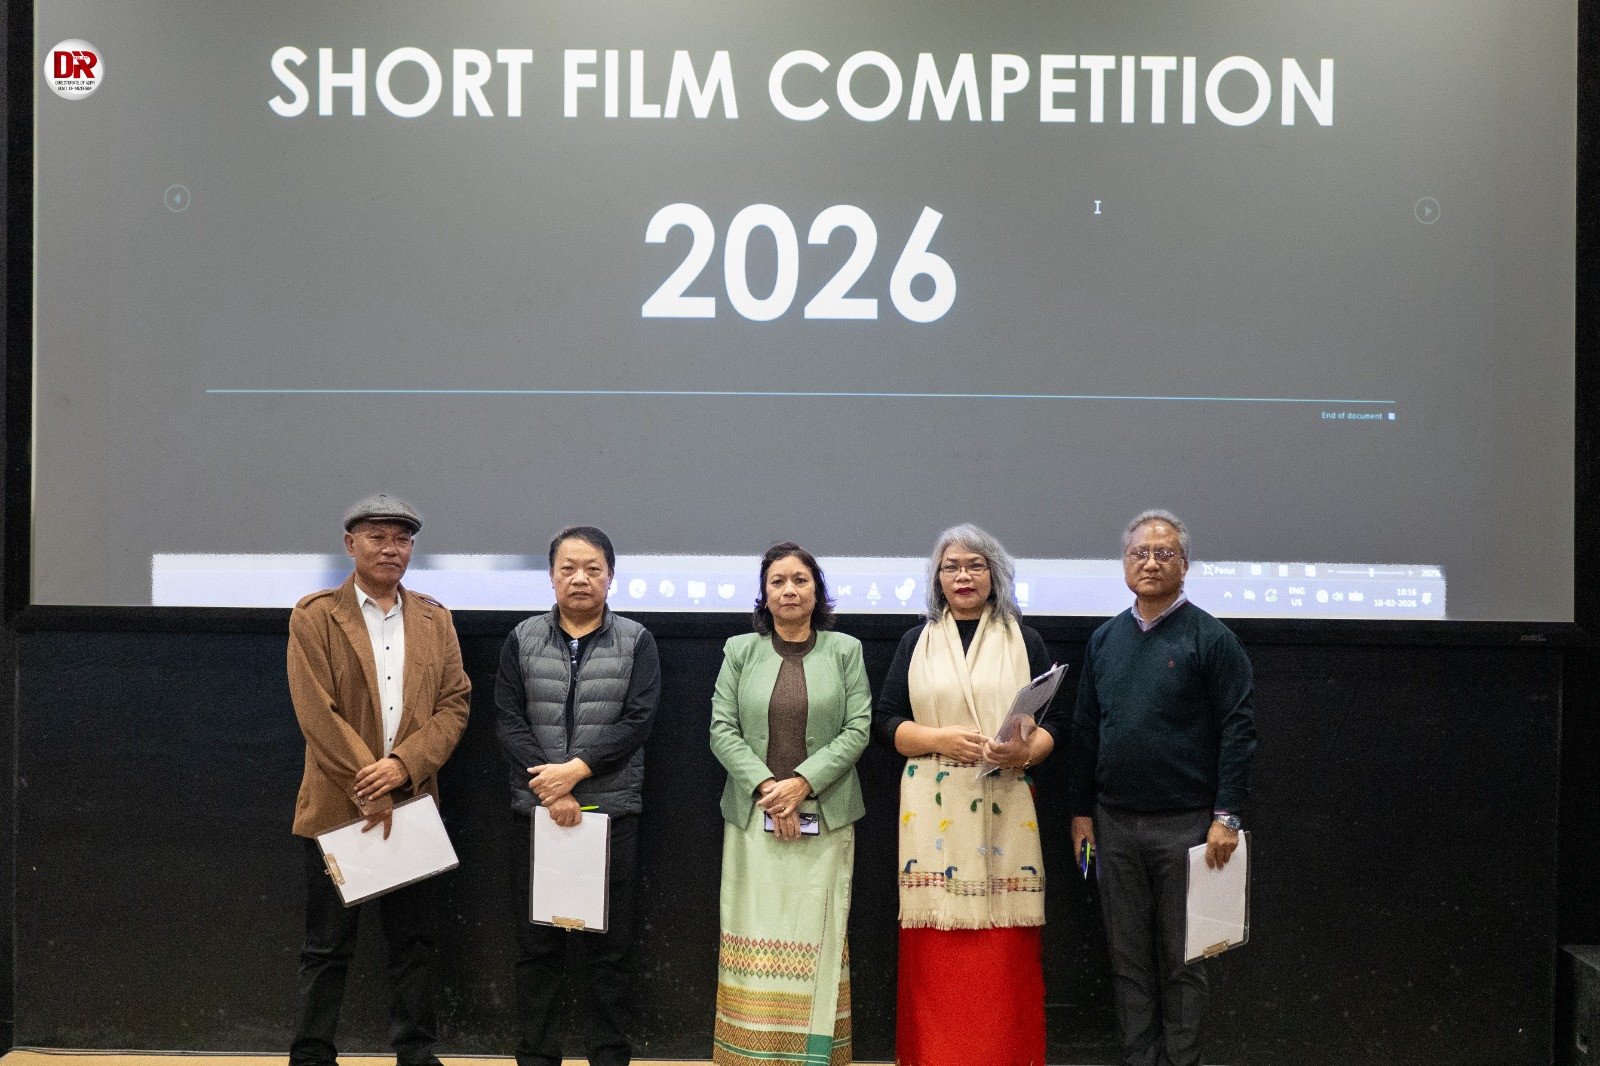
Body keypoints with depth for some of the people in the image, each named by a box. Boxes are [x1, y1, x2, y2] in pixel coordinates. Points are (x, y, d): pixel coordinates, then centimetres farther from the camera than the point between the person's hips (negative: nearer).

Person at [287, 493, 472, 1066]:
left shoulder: (435, 620, 9)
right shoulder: (314, 617, -2)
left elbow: (453, 705, 2)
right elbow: (316, 713, -10)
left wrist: (403, 766, -13)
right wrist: (368, 789, -14)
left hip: (413, 805, 3)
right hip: (338, 808, -3)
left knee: (415, 943, 9)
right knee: (327, 949, 4)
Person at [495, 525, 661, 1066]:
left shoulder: (636, 642, 4)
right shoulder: (522, 640, 7)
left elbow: (637, 720, -6)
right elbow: (509, 719, -1)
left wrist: (575, 769, -16)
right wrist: (548, 787, -12)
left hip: (612, 810, -1)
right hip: (536, 809, 1)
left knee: (609, 943, 4)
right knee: (537, 941, 6)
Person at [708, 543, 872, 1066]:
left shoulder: (845, 650, 6)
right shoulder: (740, 651, 8)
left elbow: (858, 728, -1)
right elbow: (722, 729, 2)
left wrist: (802, 782, -12)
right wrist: (766, 786, -11)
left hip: (825, 817, 0)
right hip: (753, 817, 0)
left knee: (817, 939, 1)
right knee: (758, 939, 0)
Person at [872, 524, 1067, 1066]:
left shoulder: (1025, 641, 10)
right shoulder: (916, 642, 11)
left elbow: (1053, 721, 8)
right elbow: (885, 722, 7)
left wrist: (1027, 751, -13)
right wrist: (939, 739, -10)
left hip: (1005, 806, 0)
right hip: (932, 808, 0)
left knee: (1004, 951, -3)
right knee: (937, 952, -3)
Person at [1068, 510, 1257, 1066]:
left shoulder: (1210, 638, -5)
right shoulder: (1105, 639, 10)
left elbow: (1237, 729, -9)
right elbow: (1084, 729, 13)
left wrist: (1226, 816, -14)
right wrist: (1082, 810, 9)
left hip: (1185, 825, -4)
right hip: (1115, 824, 4)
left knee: (1181, 958, 5)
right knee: (1128, 957, 10)